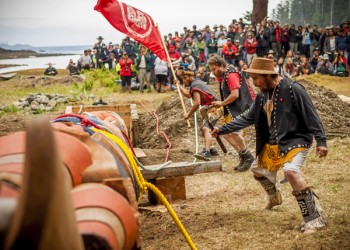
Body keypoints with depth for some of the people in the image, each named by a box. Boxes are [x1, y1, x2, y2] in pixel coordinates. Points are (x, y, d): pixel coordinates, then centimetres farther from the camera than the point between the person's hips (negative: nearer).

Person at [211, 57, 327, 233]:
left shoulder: (293, 89, -19)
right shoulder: (262, 96, 3)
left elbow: (311, 116, -18)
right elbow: (247, 118, 12)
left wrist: (321, 141, -22)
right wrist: (222, 129, 9)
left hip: (295, 141, -8)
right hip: (272, 144, 8)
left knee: (291, 171, -31)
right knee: (258, 170, 22)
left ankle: (313, 218, -23)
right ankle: (274, 196, 54)